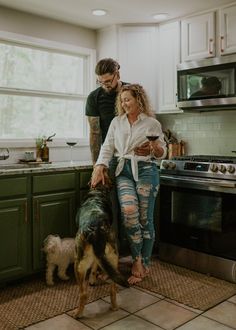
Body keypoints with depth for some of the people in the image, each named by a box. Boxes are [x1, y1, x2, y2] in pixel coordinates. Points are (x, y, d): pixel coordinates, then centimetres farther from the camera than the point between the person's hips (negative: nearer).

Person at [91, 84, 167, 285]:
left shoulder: (152, 123, 4)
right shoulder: (117, 122, 14)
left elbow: (162, 152, 6)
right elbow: (107, 147, 8)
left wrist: (154, 148, -17)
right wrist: (99, 168, -6)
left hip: (146, 170, -2)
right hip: (124, 171, 2)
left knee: (145, 218, -1)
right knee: (129, 210, -23)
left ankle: (144, 264, 16)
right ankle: (137, 260, -6)